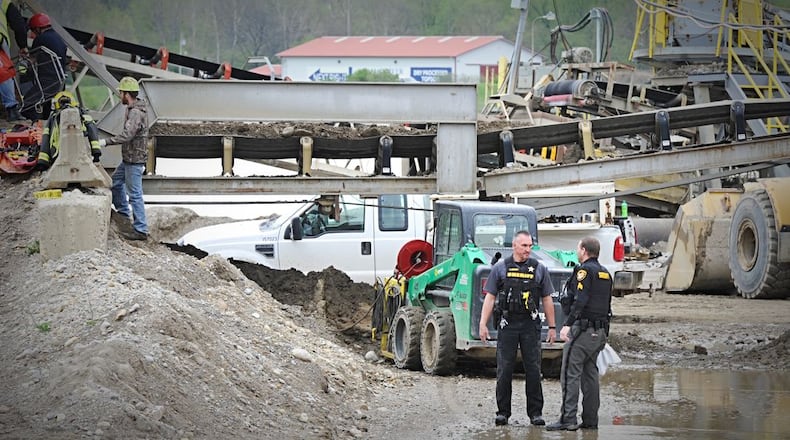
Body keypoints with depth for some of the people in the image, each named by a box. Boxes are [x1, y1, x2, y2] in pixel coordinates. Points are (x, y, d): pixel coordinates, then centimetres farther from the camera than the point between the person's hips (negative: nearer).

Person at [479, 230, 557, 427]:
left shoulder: (539, 269, 8)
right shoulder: (500, 268, 5)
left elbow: (547, 300, 11)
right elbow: (489, 298, 5)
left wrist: (552, 327, 8)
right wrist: (483, 324, -2)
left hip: (530, 325, 1)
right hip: (507, 325, -1)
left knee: (533, 370, -1)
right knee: (504, 370, 0)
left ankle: (536, 413, 3)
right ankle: (503, 412, 6)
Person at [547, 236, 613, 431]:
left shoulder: (584, 270, -10)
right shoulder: (605, 273, 16)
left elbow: (580, 300, -21)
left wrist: (568, 324, -25)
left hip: (582, 329, -9)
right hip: (599, 333, 9)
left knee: (570, 374, -8)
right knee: (590, 374, 12)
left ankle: (568, 419, -14)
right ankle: (590, 420, 11)